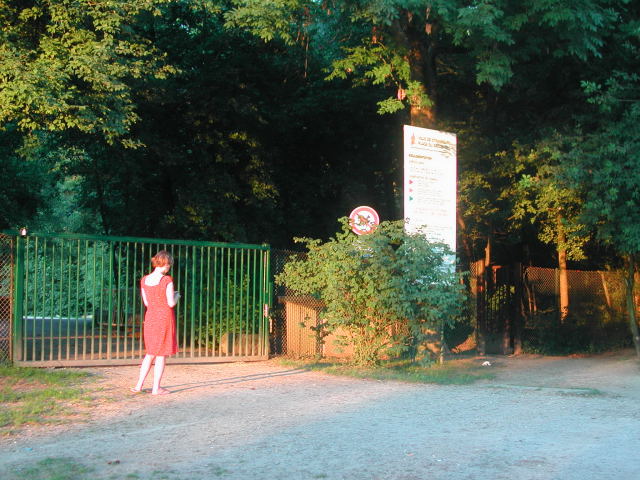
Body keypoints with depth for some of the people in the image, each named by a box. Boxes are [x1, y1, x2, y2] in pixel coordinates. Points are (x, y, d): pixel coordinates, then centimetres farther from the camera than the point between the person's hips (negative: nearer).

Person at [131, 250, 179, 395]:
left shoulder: (144, 280, 3)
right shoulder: (167, 280, -14)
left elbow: (147, 303, 9)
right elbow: (171, 303, -13)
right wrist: (176, 296, 6)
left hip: (150, 318, 6)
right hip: (164, 318, -6)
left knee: (150, 353, 18)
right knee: (161, 355, 4)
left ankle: (139, 385, 17)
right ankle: (156, 388, 8)